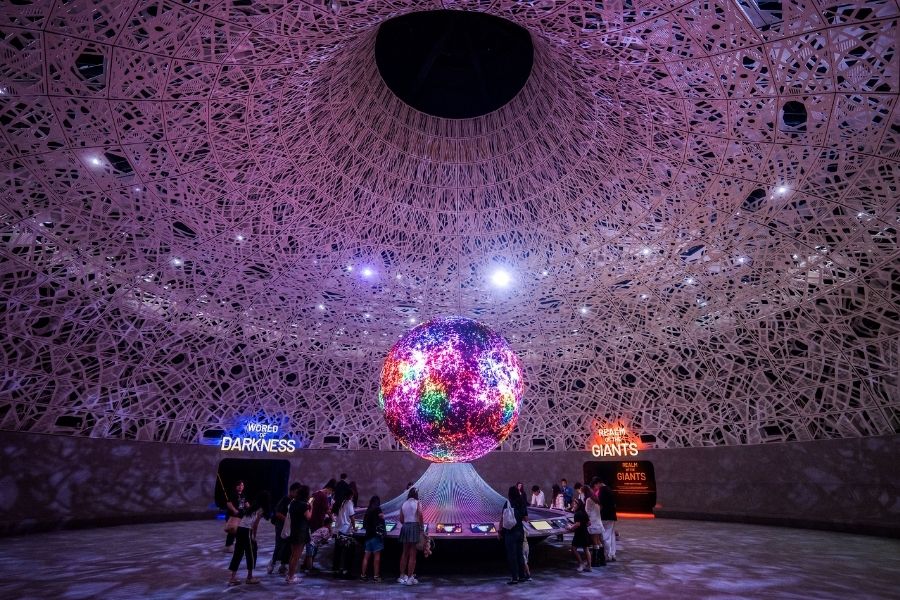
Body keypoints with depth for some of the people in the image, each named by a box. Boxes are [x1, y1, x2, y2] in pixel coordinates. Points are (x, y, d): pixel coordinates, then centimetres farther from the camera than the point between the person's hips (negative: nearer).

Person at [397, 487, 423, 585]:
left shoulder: (403, 504, 10)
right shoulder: (417, 503, -3)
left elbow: (401, 519, 8)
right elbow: (420, 516, -12)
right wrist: (421, 529, -7)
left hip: (405, 527, 5)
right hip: (415, 527, -5)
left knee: (405, 553, 14)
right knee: (412, 554, -1)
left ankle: (402, 576, 19)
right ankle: (410, 578, 0)